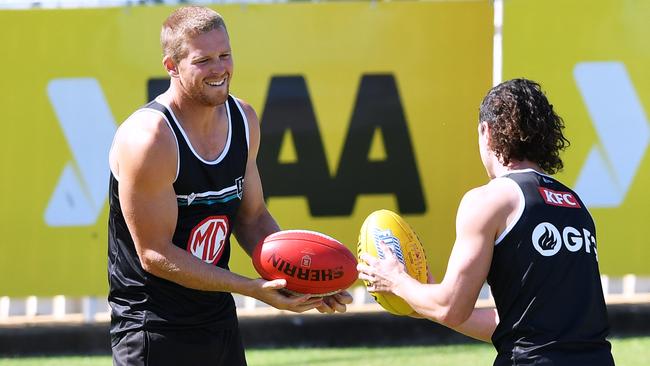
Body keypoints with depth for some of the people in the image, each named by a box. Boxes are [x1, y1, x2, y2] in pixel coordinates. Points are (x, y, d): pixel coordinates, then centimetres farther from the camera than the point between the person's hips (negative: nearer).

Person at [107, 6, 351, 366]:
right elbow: (155, 254, -20)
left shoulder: (243, 120, 3)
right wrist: (252, 288, -21)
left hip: (220, 322, 7)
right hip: (153, 332, -7)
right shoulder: (148, 139, -22)